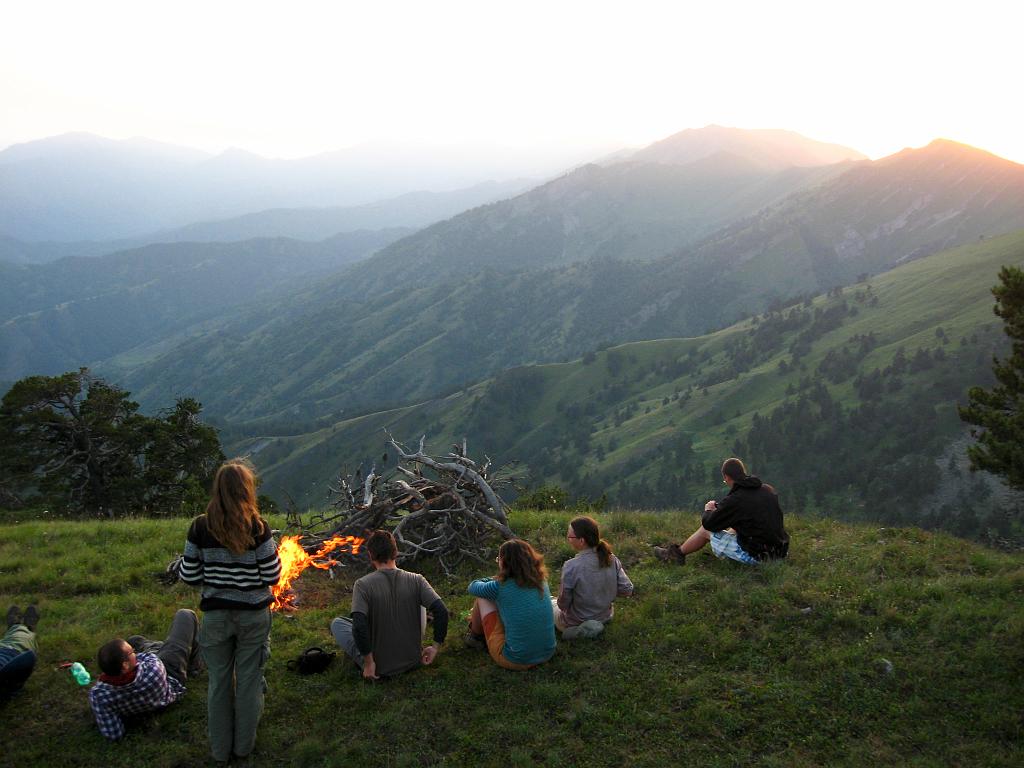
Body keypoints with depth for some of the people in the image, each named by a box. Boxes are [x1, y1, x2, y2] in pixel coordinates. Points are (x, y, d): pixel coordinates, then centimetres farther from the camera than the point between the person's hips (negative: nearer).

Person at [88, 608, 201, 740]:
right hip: (172, 673, -3)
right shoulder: (154, 670, -50)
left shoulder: (98, 695, -44)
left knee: (134, 640, 28)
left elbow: (113, 734, -29)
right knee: (185, 615, 11)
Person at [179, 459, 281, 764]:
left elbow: (188, 576, -3)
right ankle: (244, 745, 27)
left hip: (216, 615, 1)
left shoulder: (200, 527, -9)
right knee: (249, 679, 14)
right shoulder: (258, 527, -15)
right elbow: (272, 576, -12)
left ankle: (220, 749, 27)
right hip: (253, 615, -1)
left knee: (219, 681, 15)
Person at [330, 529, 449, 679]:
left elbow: (359, 626, -27)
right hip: (413, 661, 2)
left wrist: (368, 662, -17)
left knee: (337, 623, 20)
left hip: (379, 667, -2)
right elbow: (442, 612, -16)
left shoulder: (362, 585, -17)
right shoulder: (416, 581, -10)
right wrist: (436, 647, -5)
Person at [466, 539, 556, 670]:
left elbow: (473, 587, 7)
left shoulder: (501, 588, -15)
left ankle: (475, 635, 35)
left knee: (482, 598, 9)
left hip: (515, 661, -5)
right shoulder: (540, 581, -2)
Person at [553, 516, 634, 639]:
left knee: (550, 603, 25)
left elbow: (563, 604, -20)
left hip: (575, 623, -7)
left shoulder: (571, 566, -30)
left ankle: (576, 629, 6)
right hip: (604, 618, 7)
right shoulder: (612, 559, -16)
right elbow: (627, 590, -9)